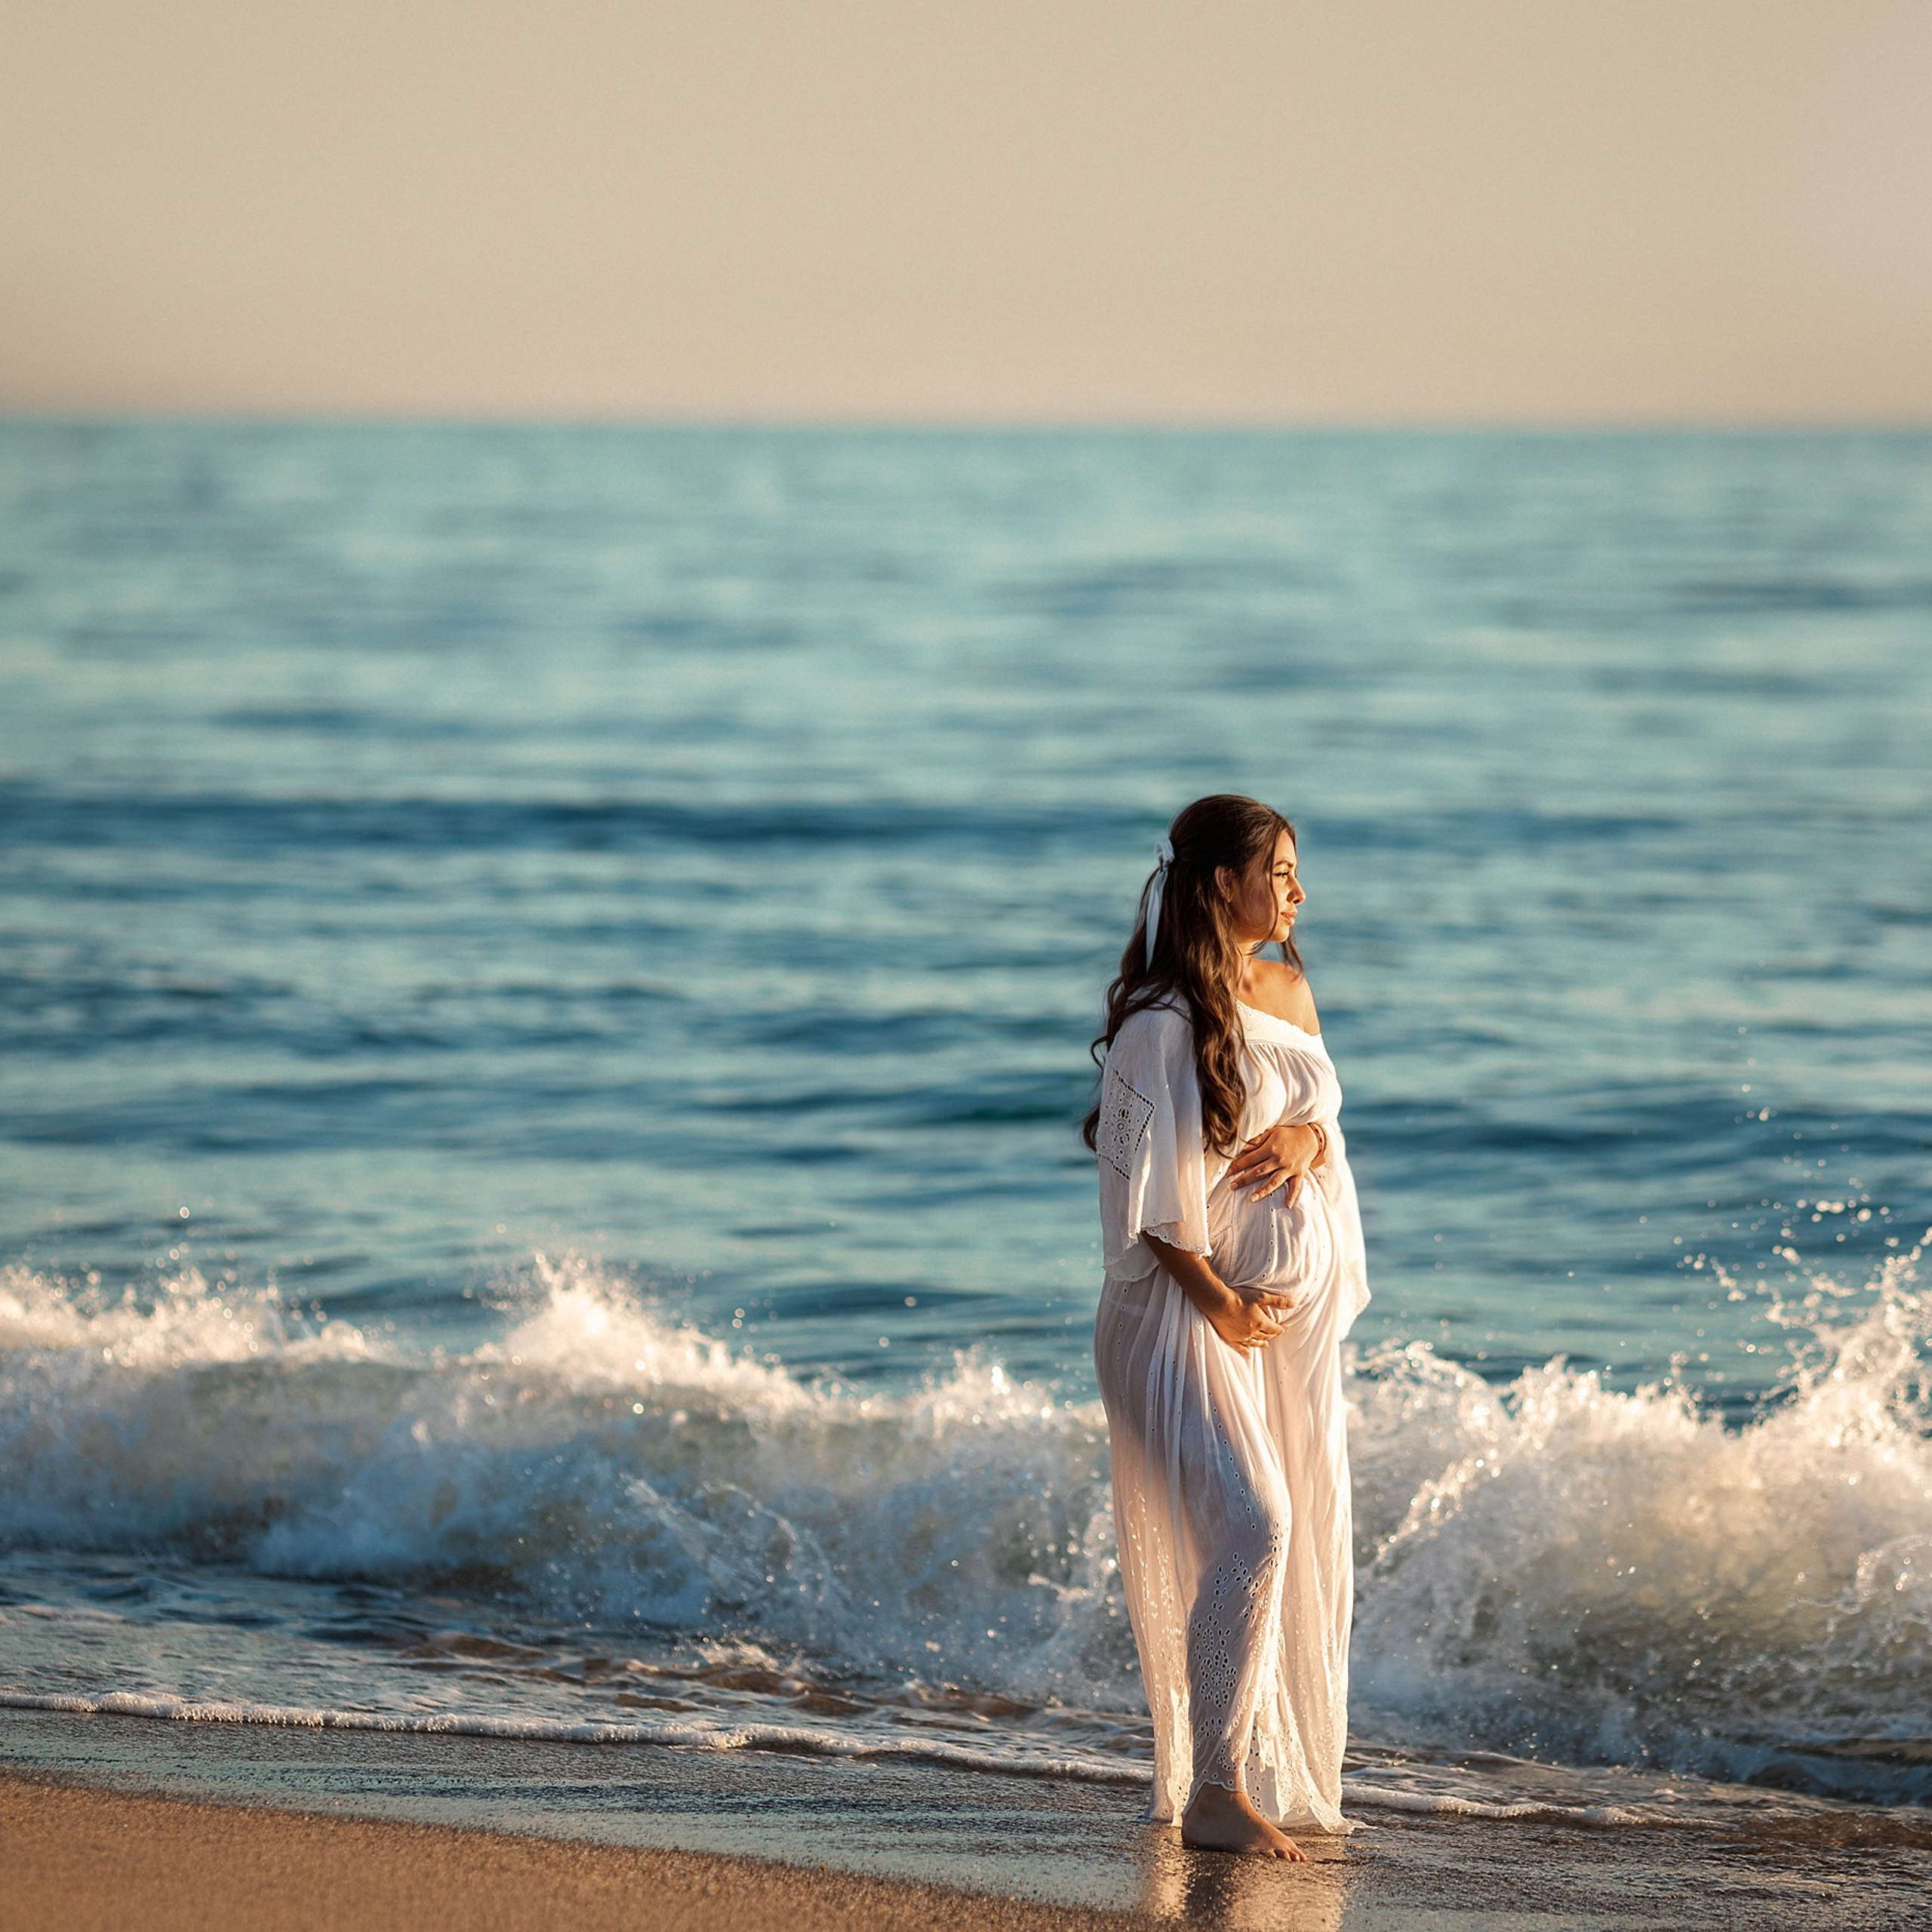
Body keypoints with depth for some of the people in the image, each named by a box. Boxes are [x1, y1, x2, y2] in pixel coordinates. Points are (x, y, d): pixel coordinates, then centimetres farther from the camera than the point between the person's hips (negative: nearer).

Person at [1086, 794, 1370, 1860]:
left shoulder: (1289, 990, 11)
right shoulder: (1163, 1021, -13)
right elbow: (1144, 1193, -14)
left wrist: (1308, 1136, -6)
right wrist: (1215, 1299, -16)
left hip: (1297, 1303, 8)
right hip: (1191, 1305, -8)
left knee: (1306, 1531, 9)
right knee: (1249, 1527, -18)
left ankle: (1280, 1773, 19)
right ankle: (1213, 1792, -15)